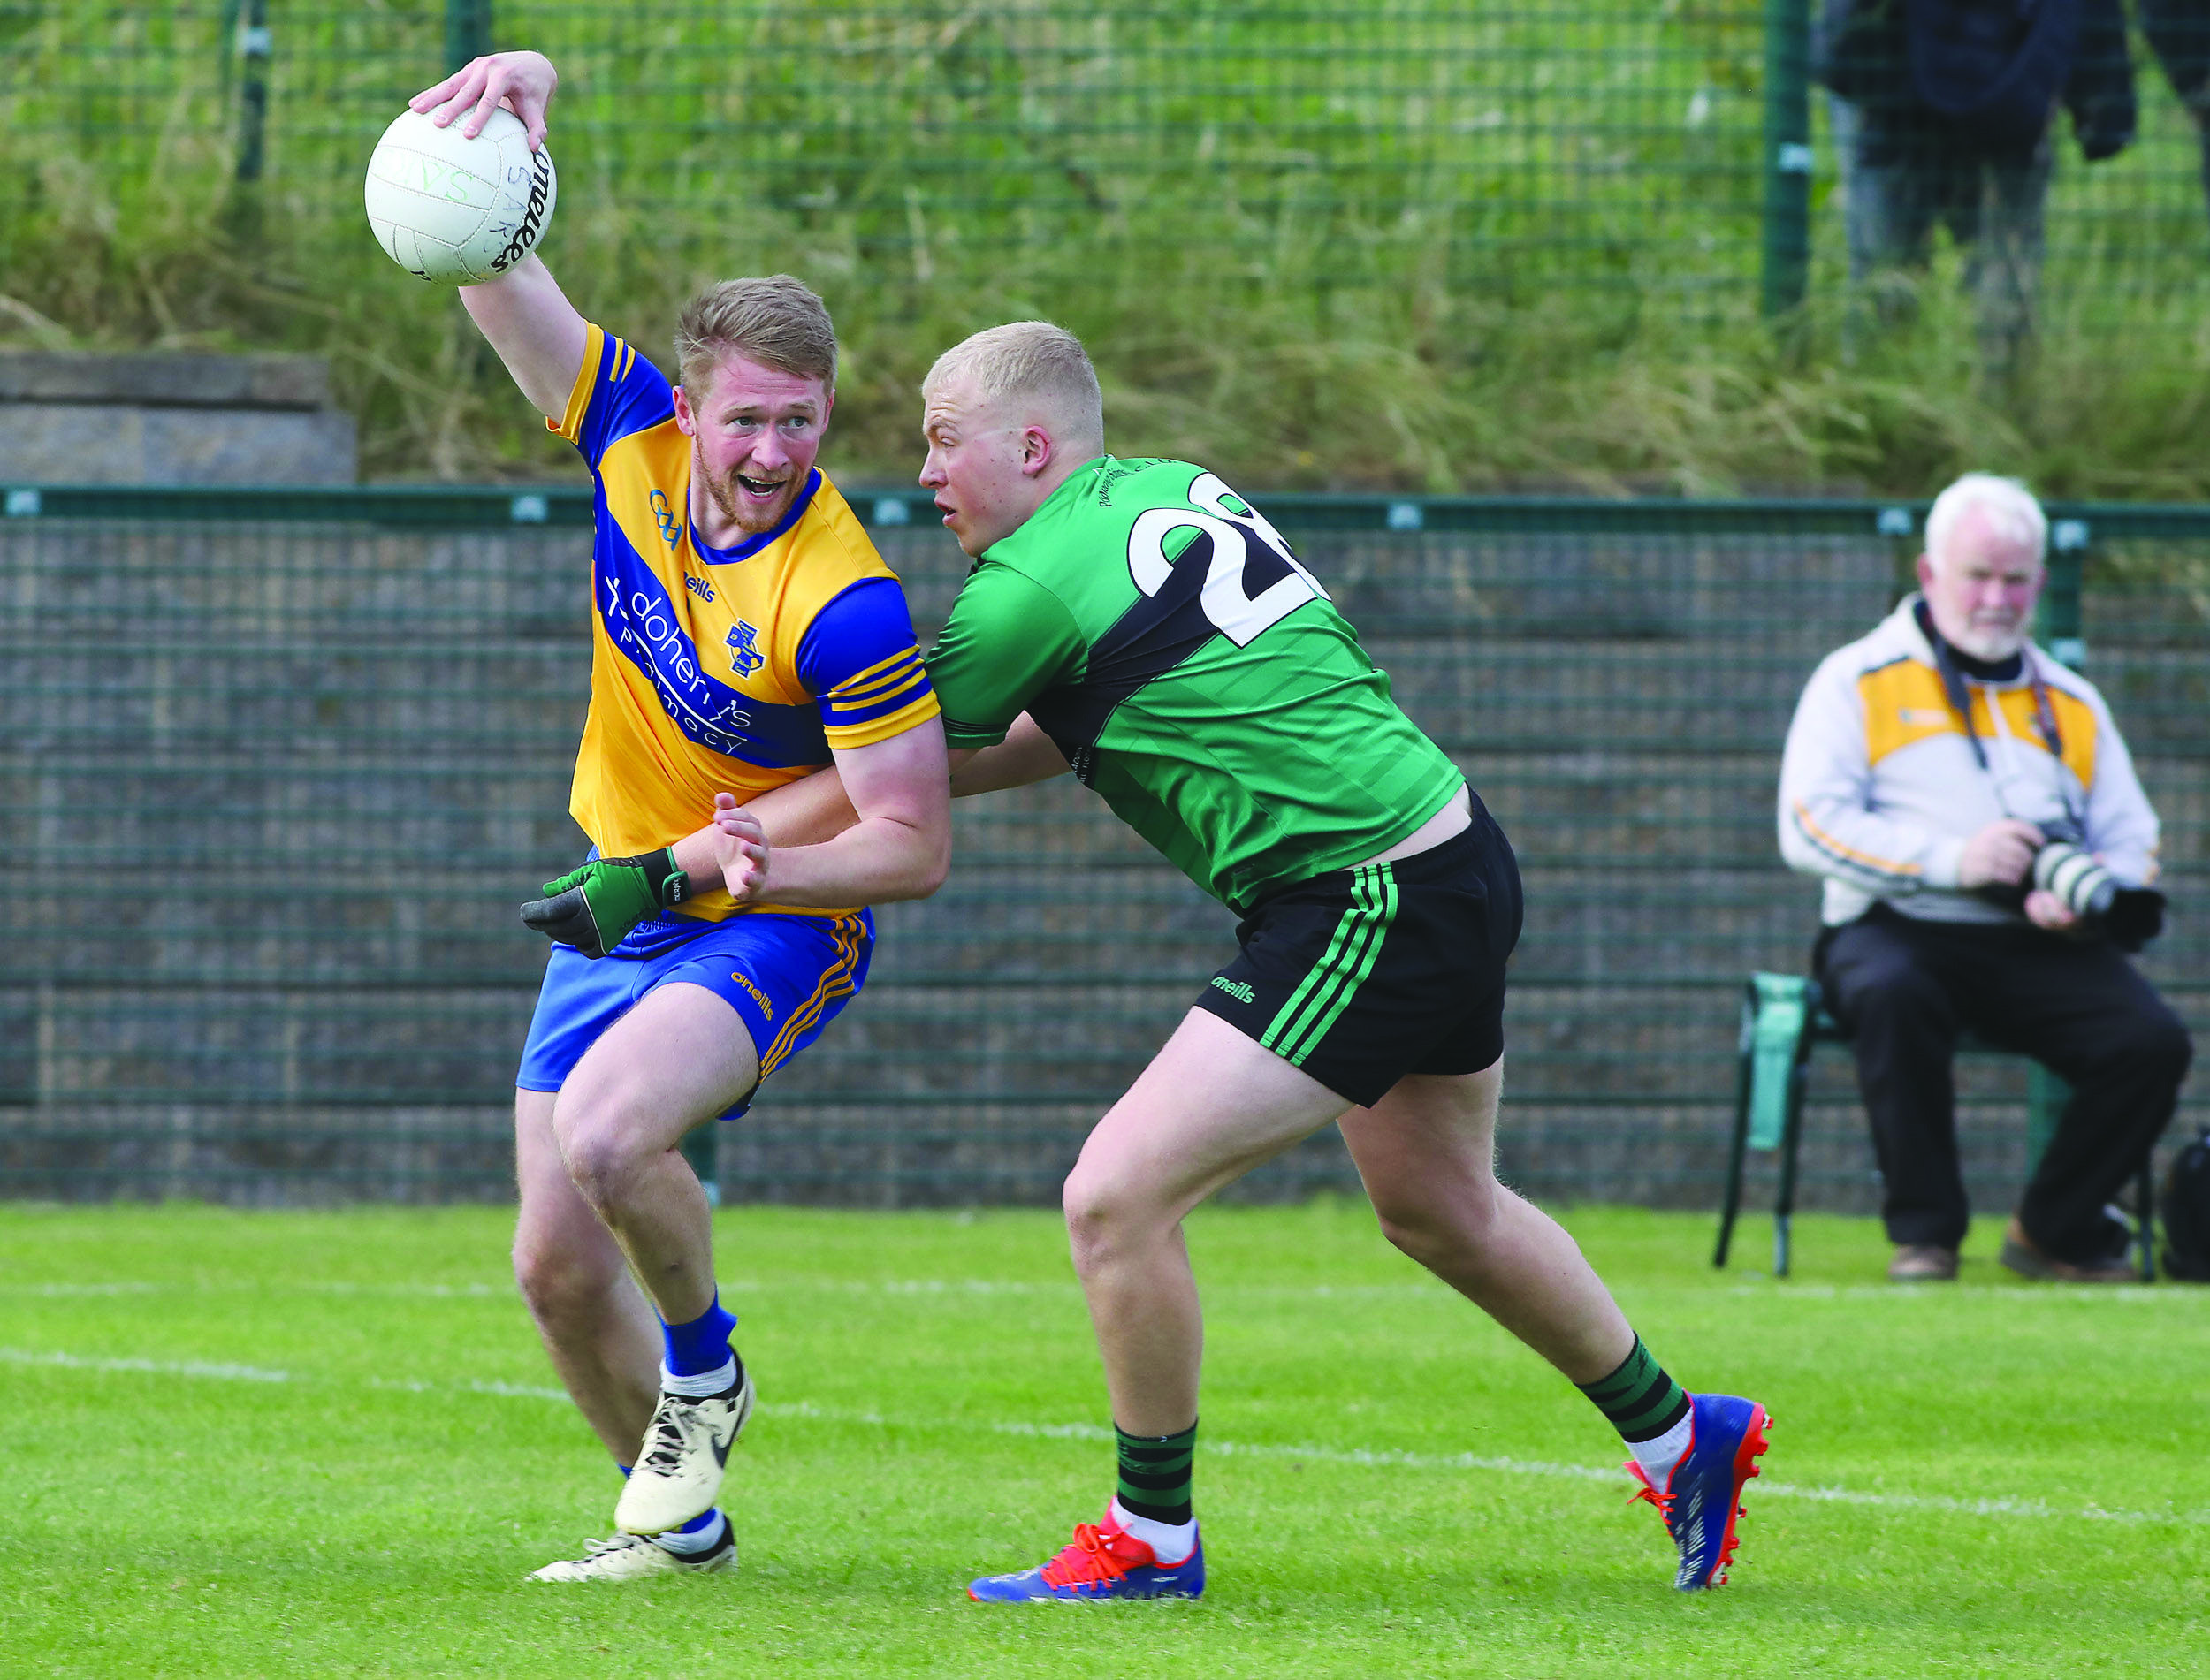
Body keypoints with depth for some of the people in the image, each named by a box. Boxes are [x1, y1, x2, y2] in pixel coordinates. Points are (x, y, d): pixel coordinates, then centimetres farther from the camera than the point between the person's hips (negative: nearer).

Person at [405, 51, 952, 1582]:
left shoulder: (844, 604, -27)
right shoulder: (631, 436, -11)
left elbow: (916, 847, -22)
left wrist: (731, 864, -36)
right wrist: (515, 95, -31)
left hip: (775, 925, -6)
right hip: (620, 906, 6)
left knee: (604, 1135, -32)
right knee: (557, 1265, 3)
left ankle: (705, 1373, -3)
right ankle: (677, 1514, 25)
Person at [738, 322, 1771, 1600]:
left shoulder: (1035, 586, -16)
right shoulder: (1171, 490, 10)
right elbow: (1070, 728, 17)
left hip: (1369, 910, -10)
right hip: (1458, 860, 10)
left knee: (1117, 1197, -10)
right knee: (1440, 1208, 28)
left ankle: (1153, 1541, 3)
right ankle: (1682, 1437, 44)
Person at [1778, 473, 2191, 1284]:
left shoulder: (2071, 702, 22)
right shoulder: (1859, 680, 9)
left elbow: (2132, 843, 15)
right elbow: (1810, 827, -4)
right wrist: (1950, 859, -17)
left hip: (2042, 945, 3)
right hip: (1897, 929, -3)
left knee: (2152, 1041, -23)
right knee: (1892, 996, -39)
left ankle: (2053, 1230, -2)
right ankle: (1924, 1231, -24)